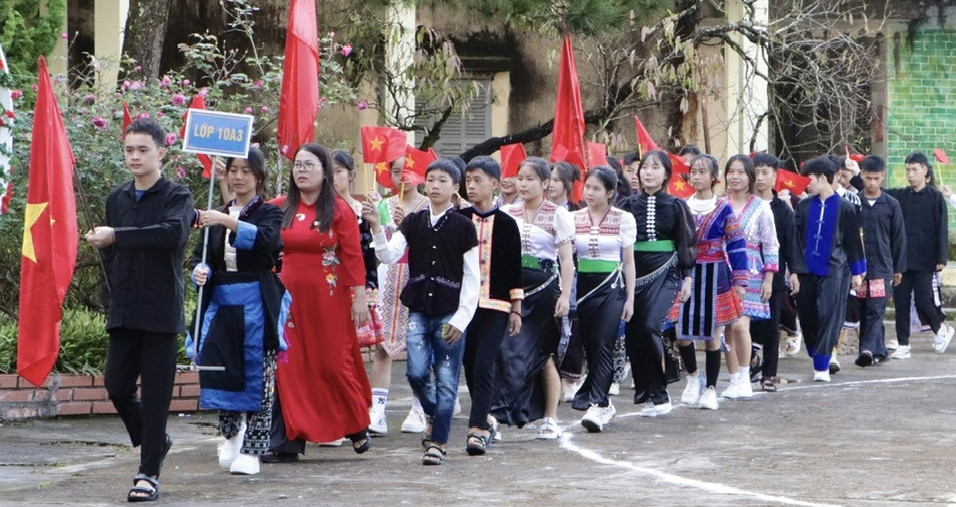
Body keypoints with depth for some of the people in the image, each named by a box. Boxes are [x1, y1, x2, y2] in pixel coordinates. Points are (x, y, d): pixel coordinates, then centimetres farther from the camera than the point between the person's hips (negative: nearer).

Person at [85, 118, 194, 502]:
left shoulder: (176, 197, -5)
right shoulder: (116, 199, 12)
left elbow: (173, 233, -26)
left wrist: (115, 236, -25)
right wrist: (114, 299, 9)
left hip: (161, 311, -5)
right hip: (124, 311, 5)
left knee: (155, 392, -3)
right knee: (117, 385, 2)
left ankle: (149, 473, 4)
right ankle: (154, 442, 27)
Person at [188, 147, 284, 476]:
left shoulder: (269, 213, 1)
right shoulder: (216, 215, 15)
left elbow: (265, 239, -21)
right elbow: (199, 256, 13)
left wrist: (229, 222, -31)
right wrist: (200, 271, -10)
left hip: (256, 302, -4)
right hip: (220, 300, 4)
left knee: (257, 375, -4)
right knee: (219, 369, 0)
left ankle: (251, 449, 3)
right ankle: (231, 433, 24)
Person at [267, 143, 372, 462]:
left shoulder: (339, 210, -2)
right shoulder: (279, 209, 7)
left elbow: (353, 256, -5)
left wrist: (360, 297, -10)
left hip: (328, 299, -3)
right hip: (289, 298, 3)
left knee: (333, 363, 2)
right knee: (289, 367, 1)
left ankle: (357, 427, 22)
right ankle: (288, 441, 4)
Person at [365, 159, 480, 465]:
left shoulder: (463, 226, -1)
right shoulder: (413, 222, 8)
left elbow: (472, 277, -1)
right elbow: (389, 255, -3)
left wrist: (461, 319, -7)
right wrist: (376, 228, -19)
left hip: (450, 313, -2)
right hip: (419, 310, 2)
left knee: (446, 380, -1)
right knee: (416, 371, -9)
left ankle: (438, 443, 7)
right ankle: (431, 414, 22)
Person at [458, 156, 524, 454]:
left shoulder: (505, 224, 1)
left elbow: (514, 268, 4)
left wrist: (516, 309, 3)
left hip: (495, 306, -3)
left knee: (483, 366, -12)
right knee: (470, 366, 8)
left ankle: (478, 429, -15)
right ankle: (485, 420, 24)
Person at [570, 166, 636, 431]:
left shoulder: (623, 219, 1)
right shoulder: (574, 219, 6)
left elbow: (628, 262, 4)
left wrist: (630, 298, 0)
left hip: (612, 286, -3)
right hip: (584, 286, 3)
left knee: (603, 345, -13)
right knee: (589, 346, 7)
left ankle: (598, 405, -19)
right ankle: (603, 402, 20)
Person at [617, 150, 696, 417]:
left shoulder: (675, 205, 2)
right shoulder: (629, 204, 6)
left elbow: (687, 242, 4)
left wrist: (687, 277, 0)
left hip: (665, 274, -3)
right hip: (634, 273, 3)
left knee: (650, 326, -19)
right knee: (633, 332, 1)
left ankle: (659, 395, -12)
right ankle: (643, 389, 15)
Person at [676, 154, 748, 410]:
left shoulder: (723, 209, -1)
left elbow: (736, 245, -2)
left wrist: (739, 281, -8)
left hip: (714, 275, -2)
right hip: (686, 274, 2)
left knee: (712, 334, 2)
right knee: (683, 332, -6)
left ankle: (710, 388, 12)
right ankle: (693, 376, 20)